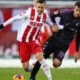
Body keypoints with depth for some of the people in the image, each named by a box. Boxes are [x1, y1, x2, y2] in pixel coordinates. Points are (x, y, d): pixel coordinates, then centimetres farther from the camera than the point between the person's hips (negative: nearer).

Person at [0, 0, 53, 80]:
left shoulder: (45, 16, -5)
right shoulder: (30, 12, -17)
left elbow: (52, 24, 13)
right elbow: (16, 18, -9)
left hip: (34, 40, 2)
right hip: (23, 41, -2)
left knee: (40, 56, -29)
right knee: (26, 67, -3)